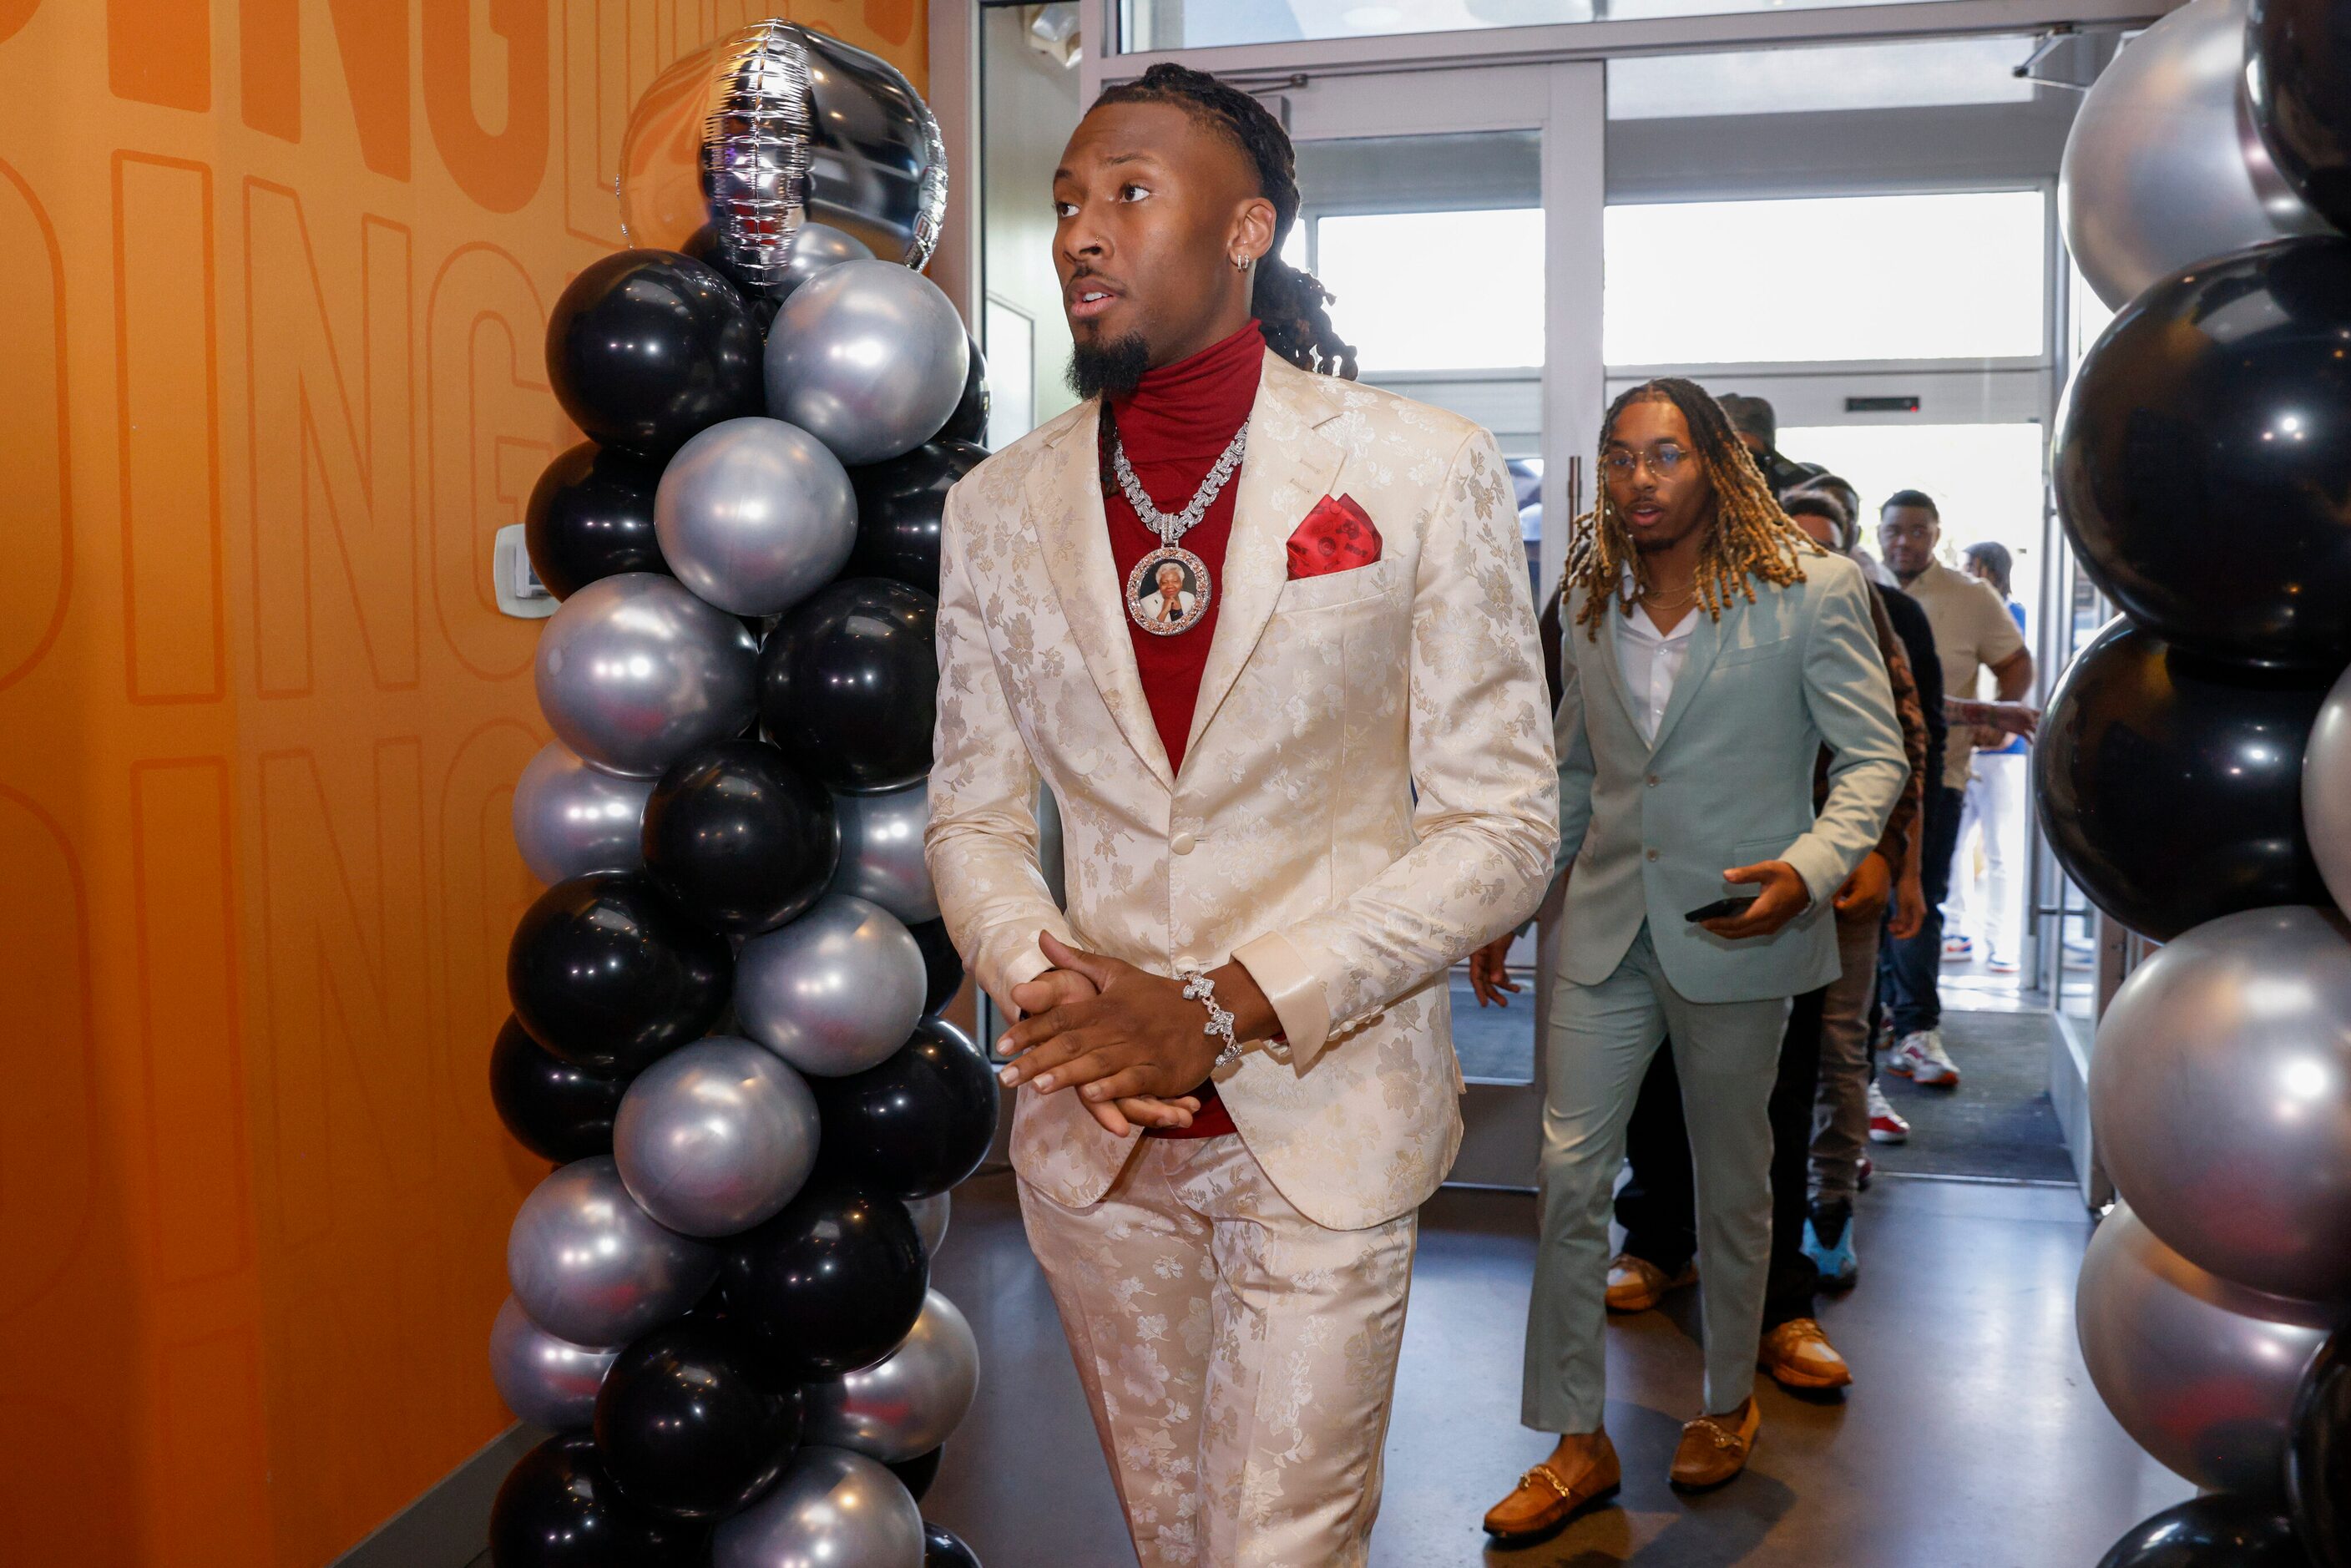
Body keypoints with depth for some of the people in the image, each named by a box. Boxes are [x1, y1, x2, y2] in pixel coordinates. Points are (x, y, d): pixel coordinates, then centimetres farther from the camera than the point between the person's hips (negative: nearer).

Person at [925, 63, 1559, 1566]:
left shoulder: (1424, 469, -7)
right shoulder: (999, 506, 4)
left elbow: (1502, 823, -9)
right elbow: (974, 816, 8)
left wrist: (1226, 1013, -17)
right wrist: (1040, 978, -13)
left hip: (1330, 1120, -3)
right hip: (1091, 1125, 4)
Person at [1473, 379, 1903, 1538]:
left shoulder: (1812, 592, -6)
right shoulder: (1591, 605, 8)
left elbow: (1875, 755, -5)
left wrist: (1811, 866, -22)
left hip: (1733, 933, -3)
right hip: (1606, 929, 4)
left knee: (1733, 1184, 13)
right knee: (1569, 1173, 1)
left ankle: (1728, 1403, 36)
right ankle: (1576, 1441, 14)